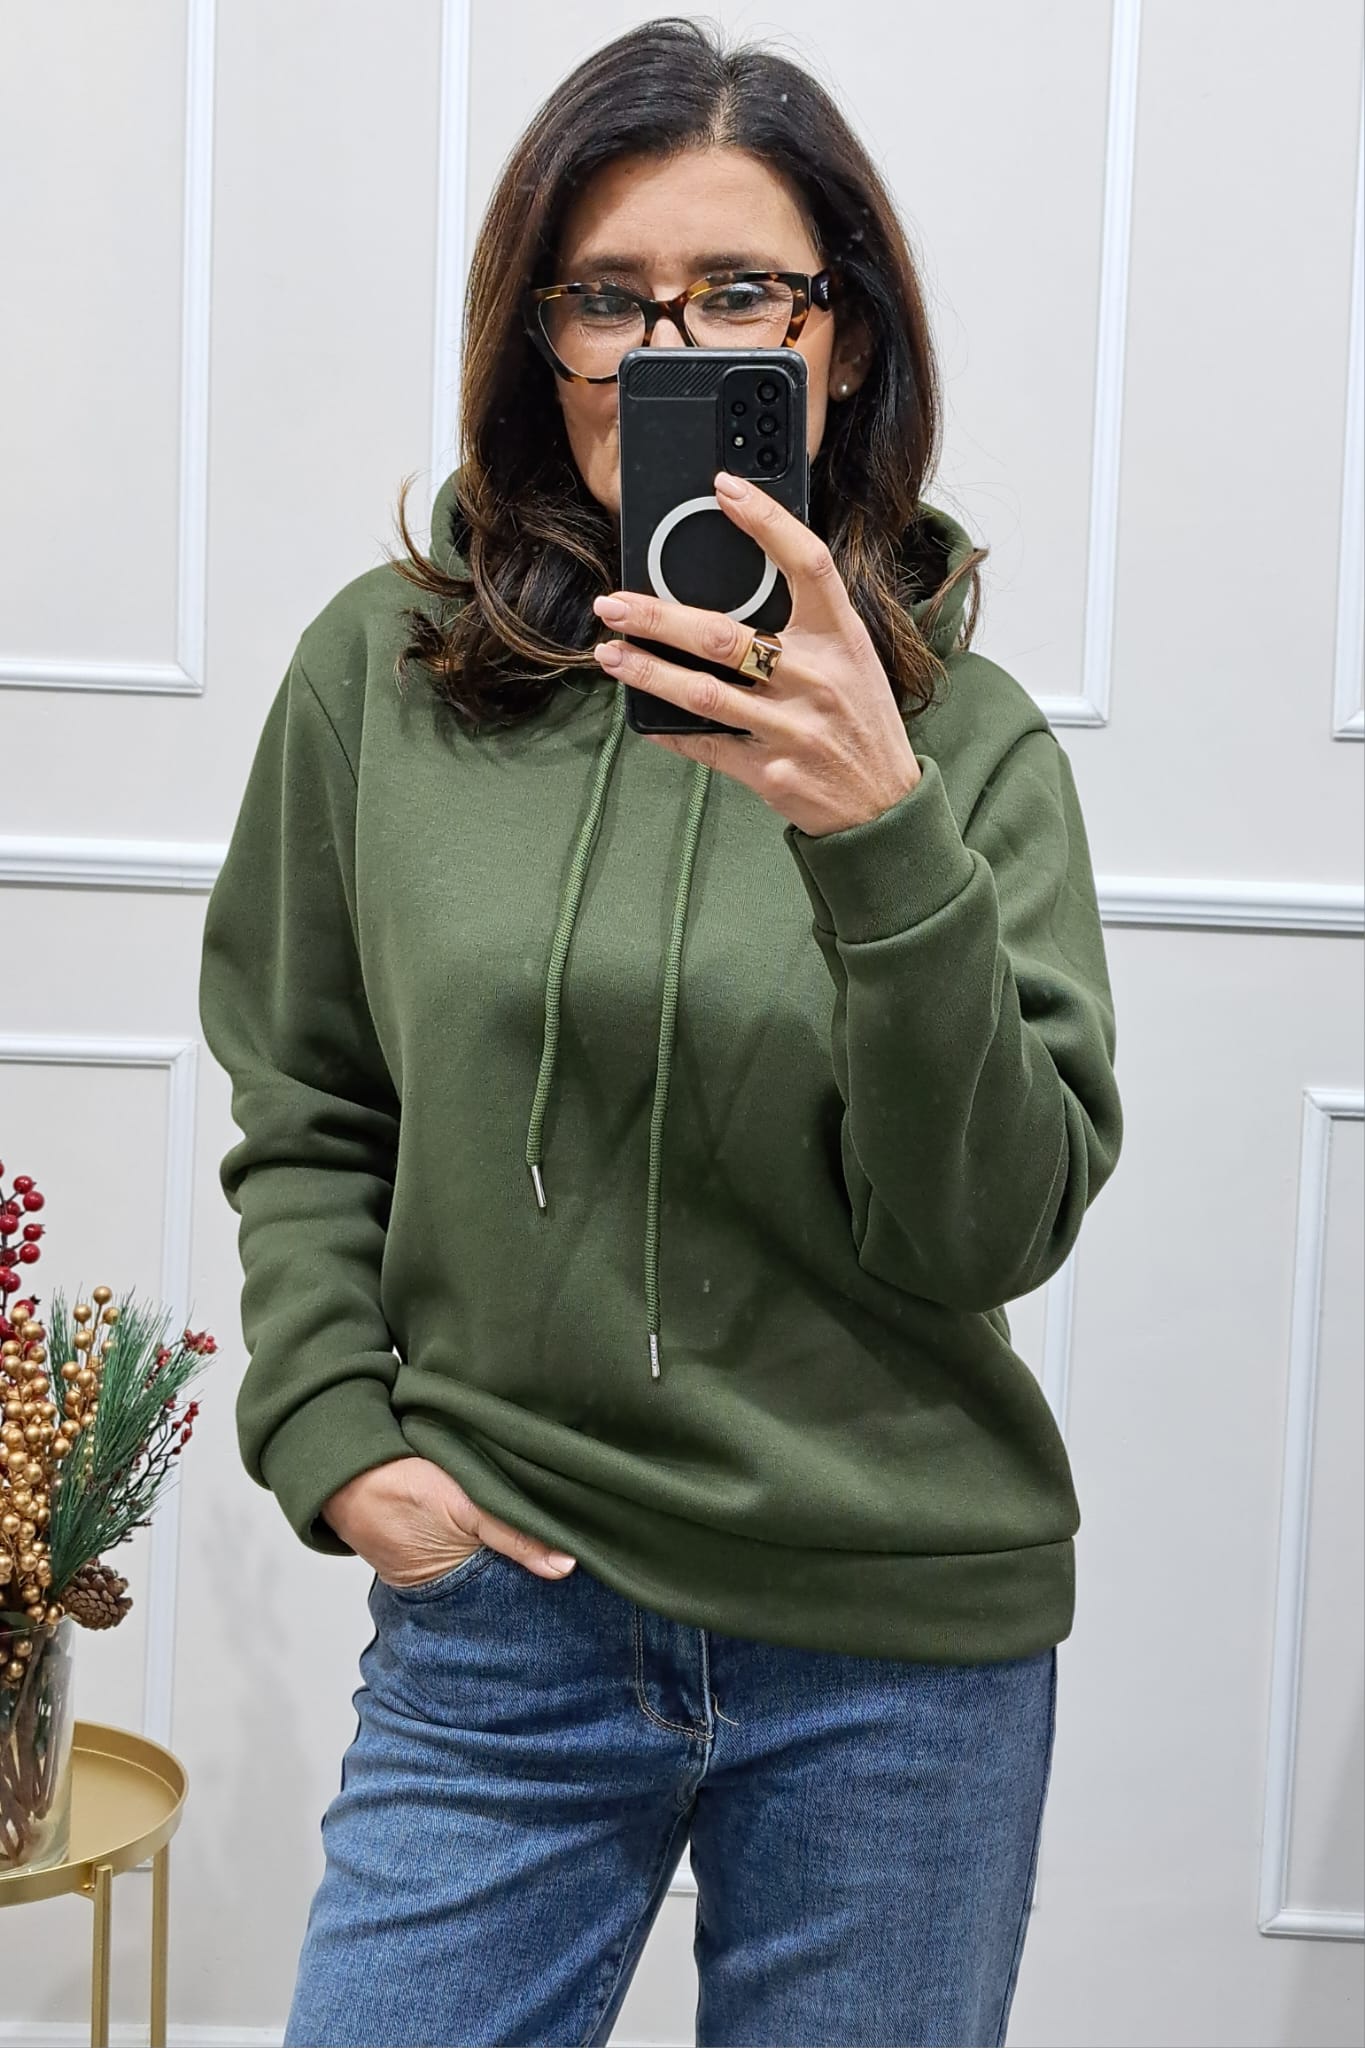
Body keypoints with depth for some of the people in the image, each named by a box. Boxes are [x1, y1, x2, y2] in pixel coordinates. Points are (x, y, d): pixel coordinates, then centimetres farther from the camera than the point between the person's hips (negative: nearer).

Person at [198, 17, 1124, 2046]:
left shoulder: (963, 731, -4)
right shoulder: (378, 673, -1)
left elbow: (997, 1230, -11)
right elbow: (303, 1122, 9)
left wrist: (881, 841, -23)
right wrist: (337, 1434, -3)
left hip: (899, 1652, 0)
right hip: (498, 1610, 1)